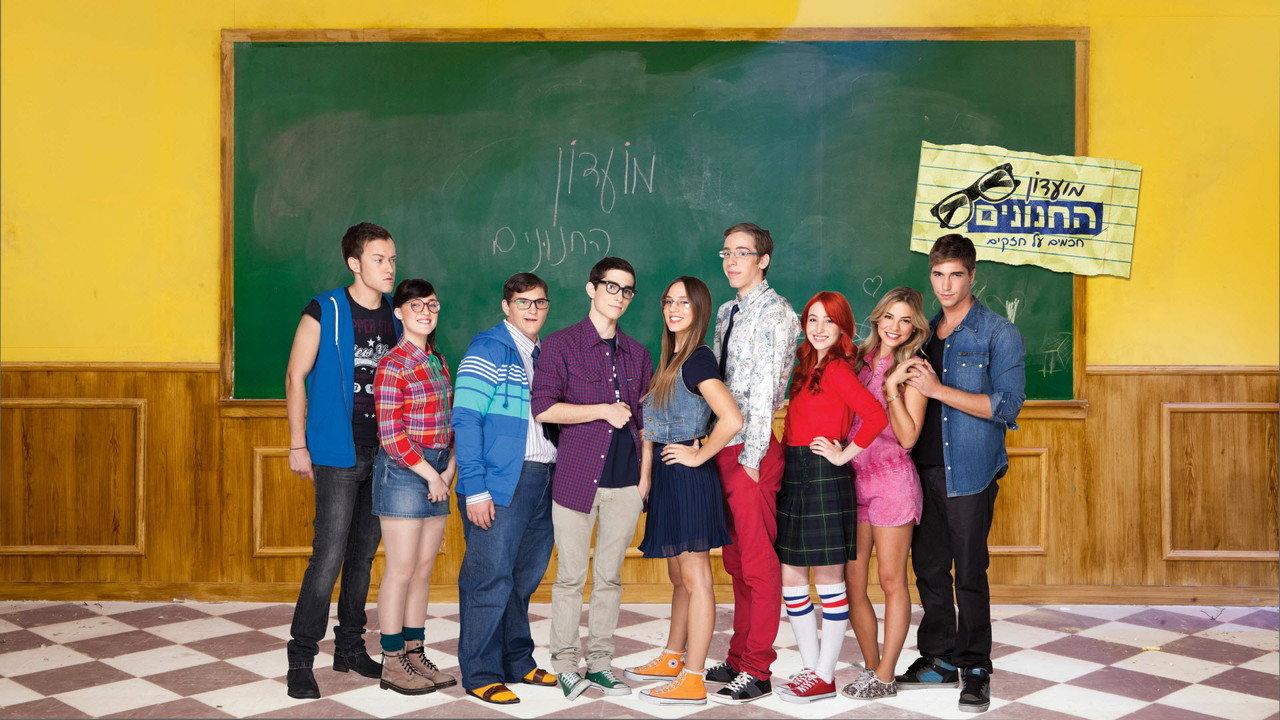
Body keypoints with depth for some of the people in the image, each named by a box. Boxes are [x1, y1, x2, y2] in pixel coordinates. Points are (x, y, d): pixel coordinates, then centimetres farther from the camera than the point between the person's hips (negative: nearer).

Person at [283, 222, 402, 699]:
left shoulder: (394, 315, 8)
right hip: (338, 453, -5)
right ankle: (301, 656, 6)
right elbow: (295, 376, -5)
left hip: (383, 453, 5)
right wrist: (298, 444, -8)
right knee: (329, 555, -7)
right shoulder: (324, 311, -7)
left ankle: (350, 647, 25)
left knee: (364, 553, 12)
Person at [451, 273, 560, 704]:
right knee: (490, 578, -2)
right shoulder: (488, 349, -5)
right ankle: (480, 675, 9)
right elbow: (466, 419, -12)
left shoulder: (543, 355, 17)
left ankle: (518, 662, 26)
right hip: (500, 484, -7)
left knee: (525, 577, 14)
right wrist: (475, 489, -18)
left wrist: (555, 475, 8)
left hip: (541, 481, 7)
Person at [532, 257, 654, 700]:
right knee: (571, 577, 1)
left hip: (625, 481, 4)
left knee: (610, 577, 9)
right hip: (576, 477, -4)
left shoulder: (636, 354, 14)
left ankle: (599, 663, 18)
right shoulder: (560, 345, 0)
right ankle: (565, 664, 13)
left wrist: (645, 475, 8)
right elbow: (543, 408, -12)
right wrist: (604, 411, -13)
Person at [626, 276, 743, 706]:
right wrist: (645, 477, 14)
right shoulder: (670, 360, 14)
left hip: (688, 477, -9)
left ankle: (692, 681, 1)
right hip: (667, 476, 9)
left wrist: (699, 455, -15)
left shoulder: (698, 360, -14)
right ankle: (672, 660, 31)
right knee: (678, 577, 19)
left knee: (695, 579, -4)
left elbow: (732, 419, -26)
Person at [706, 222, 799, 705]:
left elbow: (765, 387, -15)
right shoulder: (727, 312, 16)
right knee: (736, 562, 15)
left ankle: (756, 672, 8)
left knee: (759, 564, -1)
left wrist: (751, 456, -17)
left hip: (752, 452, -8)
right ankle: (738, 660, 25)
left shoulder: (774, 311, -9)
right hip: (724, 448, 8)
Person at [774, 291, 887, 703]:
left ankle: (824, 678, 13)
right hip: (794, 476, 9)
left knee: (828, 582, 2)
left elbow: (876, 416, -23)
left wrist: (843, 454, -15)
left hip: (823, 477, -9)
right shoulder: (806, 365, 14)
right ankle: (810, 668, 23)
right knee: (790, 579, 11)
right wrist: (783, 466, 7)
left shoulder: (836, 368, -11)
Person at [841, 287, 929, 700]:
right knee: (852, 582, 7)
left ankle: (885, 677, 13)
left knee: (891, 581, 4)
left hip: (891, 481, -5)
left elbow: (907, 437, -10)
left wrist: (892, 388, -15)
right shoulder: (859, 359, 10)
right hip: (852, 480, 5)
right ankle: (872, 666, 22)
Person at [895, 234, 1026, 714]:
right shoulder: (925, 332, 14)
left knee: (969, 573, 1)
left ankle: (975, 669, 14)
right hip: (924, 467, 6)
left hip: (970, 472, -5)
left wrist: (939, 389, -18)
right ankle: (939, 660, 24)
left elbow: (1007, 405, -13)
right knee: (929, 568, 11)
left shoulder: (998, 333, -4)